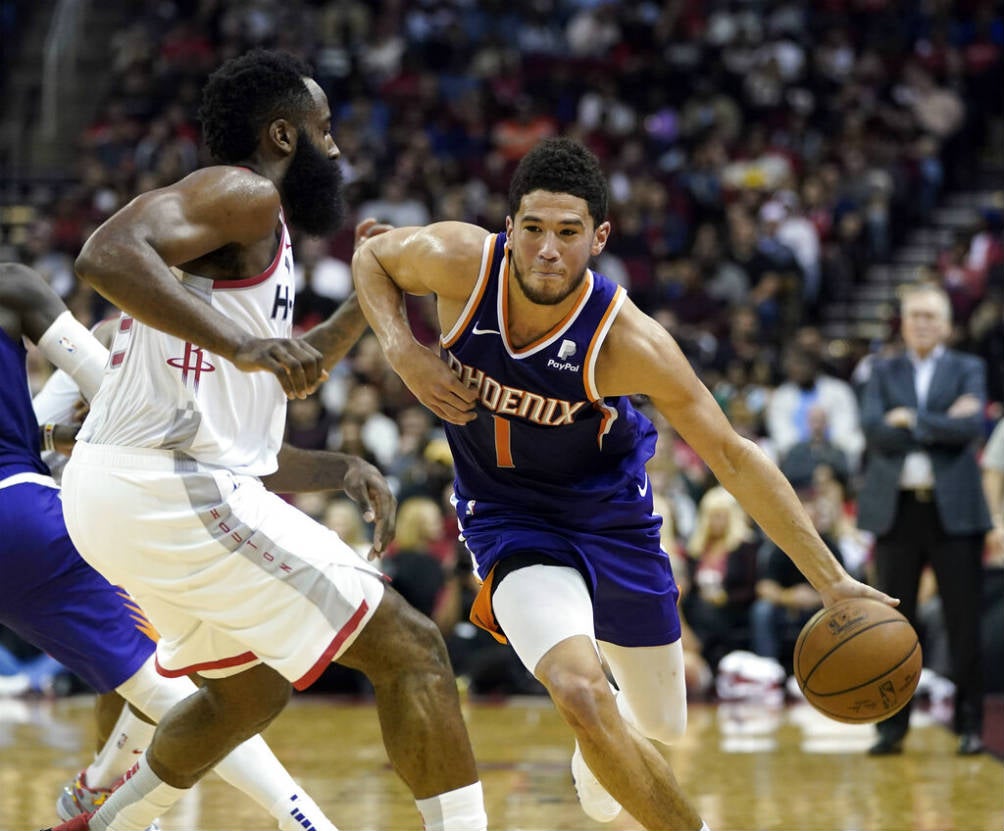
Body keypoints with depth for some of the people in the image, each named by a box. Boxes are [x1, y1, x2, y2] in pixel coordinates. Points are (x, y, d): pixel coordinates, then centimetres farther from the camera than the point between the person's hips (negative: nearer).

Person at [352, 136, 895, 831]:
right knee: (581, 694, -28)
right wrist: (404, 351, -20)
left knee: (662, 725, 17)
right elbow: (372, 258, -1)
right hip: (511, 519, -1)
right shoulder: (462, 263, -24)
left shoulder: (627, 341, -28)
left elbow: (732, 458, -20)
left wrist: (830, 579, -21)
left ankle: (600, 749, 55)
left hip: (613, 519, 1)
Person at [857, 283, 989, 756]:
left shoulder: (968, 370, 8)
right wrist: (943, 423, -10)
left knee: (964, 624, -2)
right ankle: (892, 726, 6)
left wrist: (912, 421, -10)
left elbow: (972, 425, -9)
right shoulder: (883, 373, 13)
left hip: (953, 509, -1)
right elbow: (874, 429, -4)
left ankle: (970, 725, 4)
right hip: (896, 509, 2)